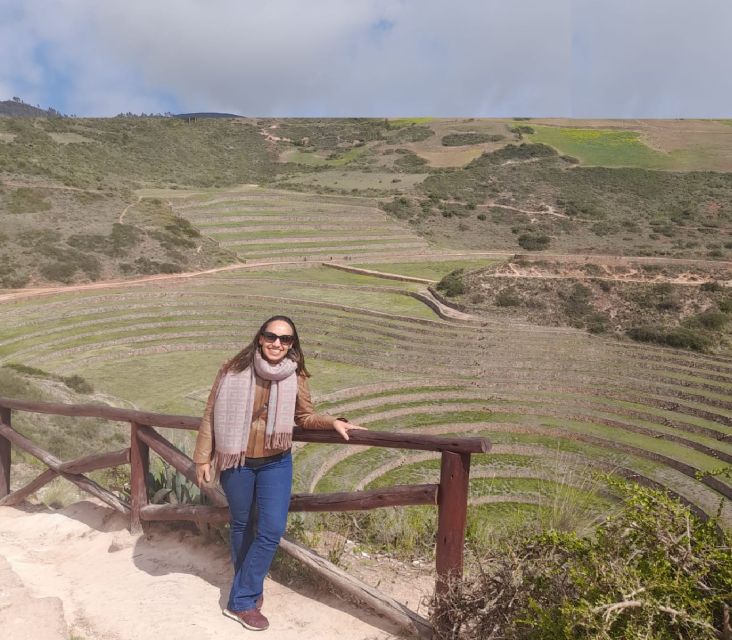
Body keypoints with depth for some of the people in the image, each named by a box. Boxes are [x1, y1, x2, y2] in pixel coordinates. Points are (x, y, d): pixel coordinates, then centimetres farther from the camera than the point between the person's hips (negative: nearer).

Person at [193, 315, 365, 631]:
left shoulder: (296, 377, -8)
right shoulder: (234, 370, -13)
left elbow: (305, 417, 5)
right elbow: (211, 415, -5)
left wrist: (333, 422, -13)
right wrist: (203, 458, -3)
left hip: (276, 463, 1)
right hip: (237, 463, -1)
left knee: (271, 529, -3)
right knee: (242, 526, 16)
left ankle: (241, 600, 17)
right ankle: (246, 590, 40)